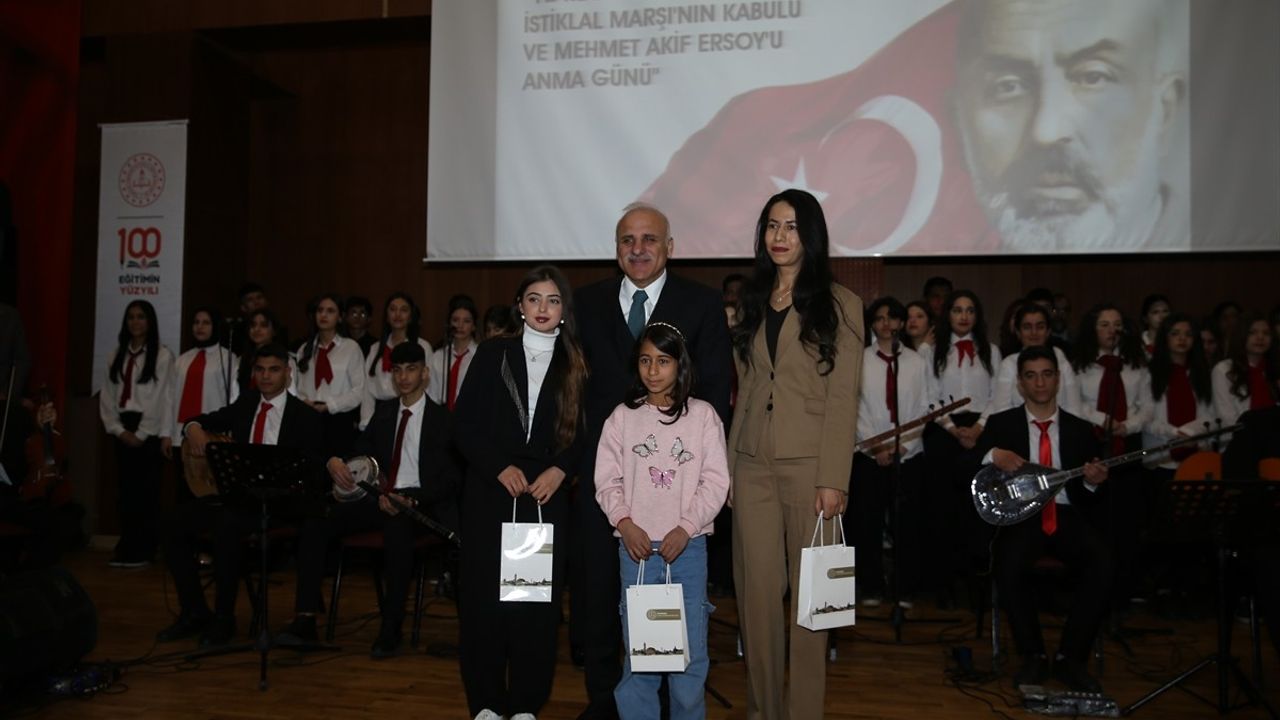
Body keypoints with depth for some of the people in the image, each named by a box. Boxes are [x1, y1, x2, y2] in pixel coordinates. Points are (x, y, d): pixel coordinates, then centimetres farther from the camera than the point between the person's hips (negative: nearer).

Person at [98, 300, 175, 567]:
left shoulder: (162, 355, -5)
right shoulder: (117, 354, 12)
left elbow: (163, 398, -8)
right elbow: (107, 395, 10)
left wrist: (141, 434, -7)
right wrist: (118, 429, -2)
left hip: (150, 430, -5)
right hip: (123, 431, 5)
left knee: (147, 491, -3)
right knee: (125, 489, 4)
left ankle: (144, 550, 3)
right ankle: (126, 548, 10)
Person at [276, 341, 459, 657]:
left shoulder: (442, 419, -1)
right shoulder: (384, 412, 17)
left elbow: (448, 481, -9)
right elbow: (360, 452, 19)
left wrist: (408, 498, -25)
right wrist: (334, 461, -6)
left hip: (419, 504, -6)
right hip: (381, 498, 6)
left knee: (397, 527, -40)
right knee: (316, 522, -16)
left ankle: (390, 630, -31)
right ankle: (305, 621, -14)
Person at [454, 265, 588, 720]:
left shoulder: (576, 365, 8)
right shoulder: (493, 355, 6)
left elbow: (583, 433, 6)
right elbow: (465, 422, 1)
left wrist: (560, 469, -10)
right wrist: (500, 467, -9)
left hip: (547, 494, 0)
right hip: (489, 492, 0)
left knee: (539, 599, -1)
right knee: (484, 595, 1)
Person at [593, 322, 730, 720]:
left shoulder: (703, 415, 2)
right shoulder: (623, 417, 6)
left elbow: (715, 481, -2)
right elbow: (607, 480, 4)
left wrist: (685, 529, -11)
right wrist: (625, 524, -10)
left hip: (688, 545, -1)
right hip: (636, 546, 1)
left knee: (691, 648, 3)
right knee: (637, 647, 5)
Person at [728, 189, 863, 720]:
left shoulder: (838, 304, -1)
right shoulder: (752, 303, 13)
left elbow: (842, 398, -6)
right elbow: (745, 391, 13)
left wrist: (833, 480, -13)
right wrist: (728, 466, 8)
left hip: (809, 466, -4)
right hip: (753, 466, 4)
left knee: (809, 592, 2)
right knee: (757, 591, 5)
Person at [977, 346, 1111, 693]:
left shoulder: (1080, 430, 14)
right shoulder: (1000, 424, 9)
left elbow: (1088, 500, 14)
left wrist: (1092, 483, -10)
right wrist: (992, 455, -19)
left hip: (1067, 517, 2)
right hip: (1020, 515, -1)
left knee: (1101, 565, -29)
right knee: (1008, 566, -33)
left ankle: (1071, 657, -13)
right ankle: (1033, 656, -12)